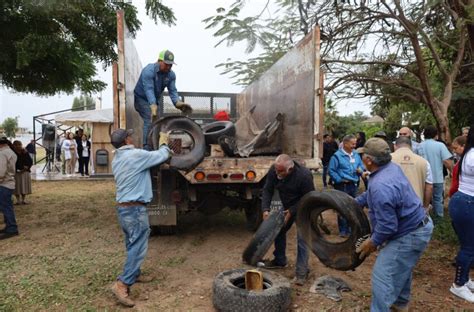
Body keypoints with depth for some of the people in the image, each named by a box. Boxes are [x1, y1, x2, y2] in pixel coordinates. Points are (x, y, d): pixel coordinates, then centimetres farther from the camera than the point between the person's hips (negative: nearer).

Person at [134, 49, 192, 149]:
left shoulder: (171, 75, -8)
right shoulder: (149, 71, -28)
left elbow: (172, 90, -16)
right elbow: (149, 89, -39)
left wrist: (177, 102, -36)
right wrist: (153, 105, -54)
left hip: (154, 100, 7)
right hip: (141, 98, -7)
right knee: (150, 119, -23)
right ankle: (146, 147, -22)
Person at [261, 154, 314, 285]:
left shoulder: (304, 175, -35)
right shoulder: (273, 171, -20)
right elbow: (267, 190, -10)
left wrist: (292, 212, -24)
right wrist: (265, 209, -22)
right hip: (287, 206, 6)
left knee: (302, 238, -11)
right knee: (278, 230, 11)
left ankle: (302, 272, -1)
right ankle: (280, 260, 31)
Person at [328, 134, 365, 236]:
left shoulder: (356, 155, 7)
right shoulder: (337, 155, -11)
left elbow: (362, 167, 17)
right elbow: (331, 171, -12)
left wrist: (360, 170, -5)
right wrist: (340, 179, -16)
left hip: (353, 185, 6)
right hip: (342, 186, -6)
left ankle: (350, 228, 30)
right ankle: (343, 230, 11)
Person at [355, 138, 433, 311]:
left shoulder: (380, 186, -34)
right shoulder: (392, 167, -3)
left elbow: (387, 226, -29)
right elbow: (370, 194, 14)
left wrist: (373, 242, -13)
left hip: (409, 235, -11)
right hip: (419, 226, 11)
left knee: (383, 276, -5)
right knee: (402, 267, 29)